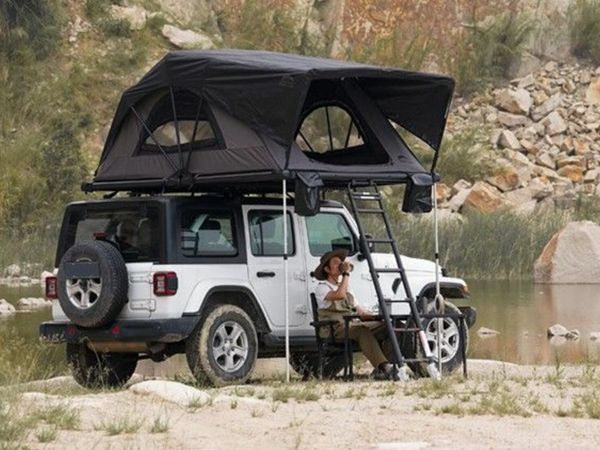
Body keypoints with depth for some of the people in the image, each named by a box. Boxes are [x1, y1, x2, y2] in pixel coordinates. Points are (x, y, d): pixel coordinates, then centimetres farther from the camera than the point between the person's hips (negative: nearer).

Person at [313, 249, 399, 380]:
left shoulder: (343, 287, 29)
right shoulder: (322, 288, 4)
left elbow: (359, 310, 24)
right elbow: (340, 295, -19)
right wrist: (346, 274, -10)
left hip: (353, 324, 7)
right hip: (337, 329, -7)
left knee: (384, 326, -19)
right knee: (363, 331, -37)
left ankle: (381, 369, -31)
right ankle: (384, 367, -50)